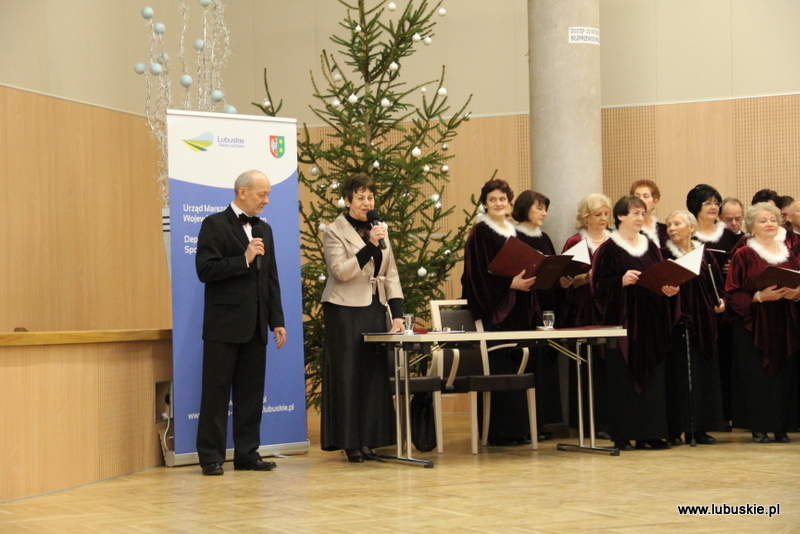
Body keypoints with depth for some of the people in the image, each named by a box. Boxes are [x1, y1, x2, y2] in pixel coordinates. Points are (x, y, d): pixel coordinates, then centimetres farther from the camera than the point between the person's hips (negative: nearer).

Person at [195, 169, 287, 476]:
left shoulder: (264, 229, 17)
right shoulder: (215, 224, -3)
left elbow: (271, 279, 16)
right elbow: (205, 270, -13)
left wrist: (277, 321, 10)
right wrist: (244, 259, -17)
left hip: (255, 325, 6)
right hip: (223, 324, -6)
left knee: (251, 393, 8)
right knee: (217, 391, -2)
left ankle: (247, 454, 13)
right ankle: (211, 457, 2)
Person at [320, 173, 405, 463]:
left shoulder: (380, 230, 13)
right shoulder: (334, 232, -3)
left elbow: (391, 275, 11)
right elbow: (341, 271, -15)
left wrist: (397, 314, 2)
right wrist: (370, 246, -23)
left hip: (375, 309, 5)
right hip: (345, 311, -5)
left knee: (375, 374, 5)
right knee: (347, 376, -1)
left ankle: (369, 439, 12)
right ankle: (349, 442, 4)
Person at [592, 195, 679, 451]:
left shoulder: (650, 247, 14)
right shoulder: (608, 249, -3)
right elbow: (599, 285, -8)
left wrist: (669, 289, -4)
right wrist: (622, 281, -23)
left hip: (651, 322, 6)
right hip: (622, 320, -5)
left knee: (652, 376, 4)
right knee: (622, 378, -5)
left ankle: (649, 433, 8)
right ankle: (623, 435, 0)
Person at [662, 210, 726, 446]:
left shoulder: (706, 255, 11)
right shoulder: (663, 255, 2)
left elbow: (718, 285, 15)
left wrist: (720, 301, -3)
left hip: (702, 323, 4)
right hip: (675, 322, -3)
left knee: (703, 373, 4)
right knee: (676, 374, -5)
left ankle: (700, 428, 11)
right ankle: (676, 430, -1)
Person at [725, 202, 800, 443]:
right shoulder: (744, 255, -1)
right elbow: (733, 293, -4)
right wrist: (759, 296, -17)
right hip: (754, 324, -4)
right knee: (756, 375, -5)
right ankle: (758, 427, 4)